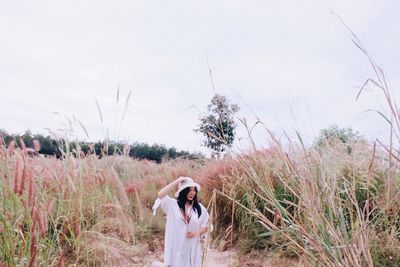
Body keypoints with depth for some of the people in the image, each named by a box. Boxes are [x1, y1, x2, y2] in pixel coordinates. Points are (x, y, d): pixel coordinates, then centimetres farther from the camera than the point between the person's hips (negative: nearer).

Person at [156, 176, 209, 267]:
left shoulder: (199, 208, 3)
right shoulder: (173, 204, -3)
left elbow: (205, 227, 10)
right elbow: (160, 195, -19)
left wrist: (197, 233, -12)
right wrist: (177, 181, -18)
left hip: (192, 249, 2)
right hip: (176, 248, -2)